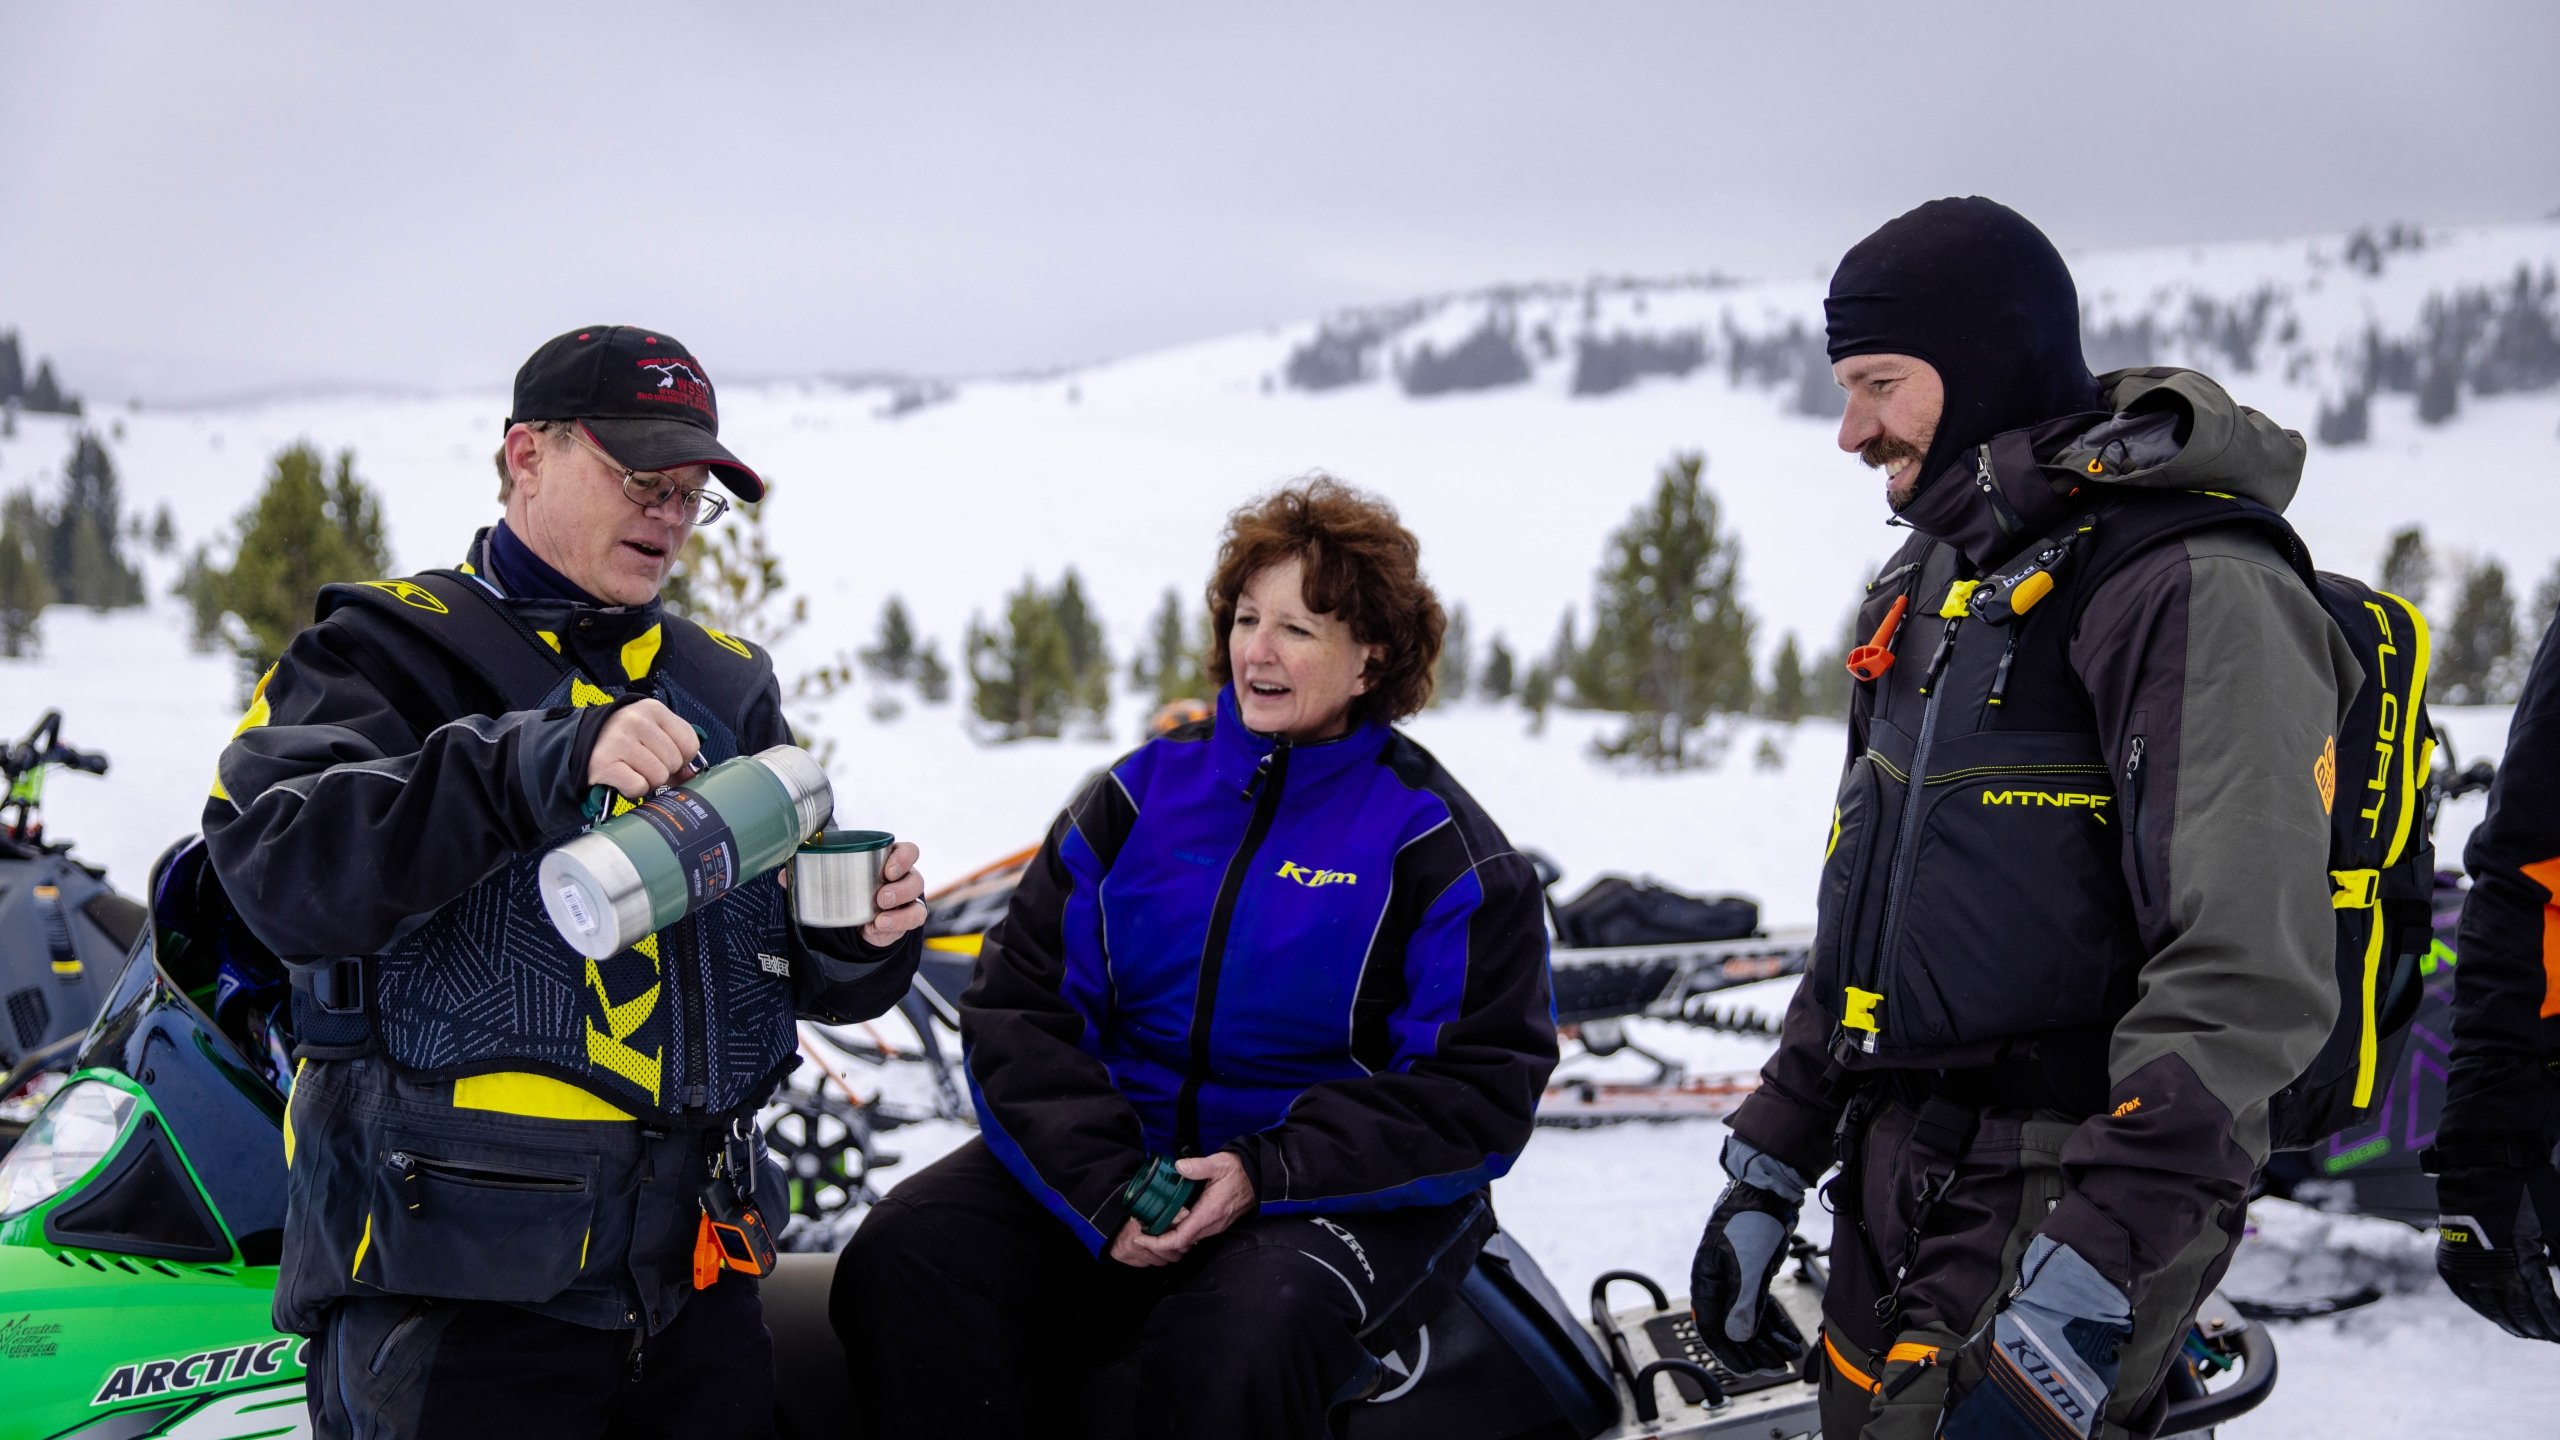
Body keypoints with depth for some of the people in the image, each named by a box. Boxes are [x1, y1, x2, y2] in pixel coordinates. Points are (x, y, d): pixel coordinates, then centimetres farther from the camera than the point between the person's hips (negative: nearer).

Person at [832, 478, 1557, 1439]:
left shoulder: (1439, 846, -2)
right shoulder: (1143, 791, 8)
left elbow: (1478, 1090, -6)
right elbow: (1018, 1006, 5)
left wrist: (1265, 1176, -19)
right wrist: (1102, 1191, -13)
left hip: (1344, 1191, -4)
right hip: (1118, 1154, 4)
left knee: (1239, 1339, -36)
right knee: (903, 1256, -19)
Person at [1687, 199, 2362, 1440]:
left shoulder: (2193, 588, -14)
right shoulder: (1928, 582, 16)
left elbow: (2246, 975, -22)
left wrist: (2095, 1268, -28)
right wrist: (1768, 1166, 20)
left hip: (2066, 1187, -9)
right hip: (1896, 1176, 9)